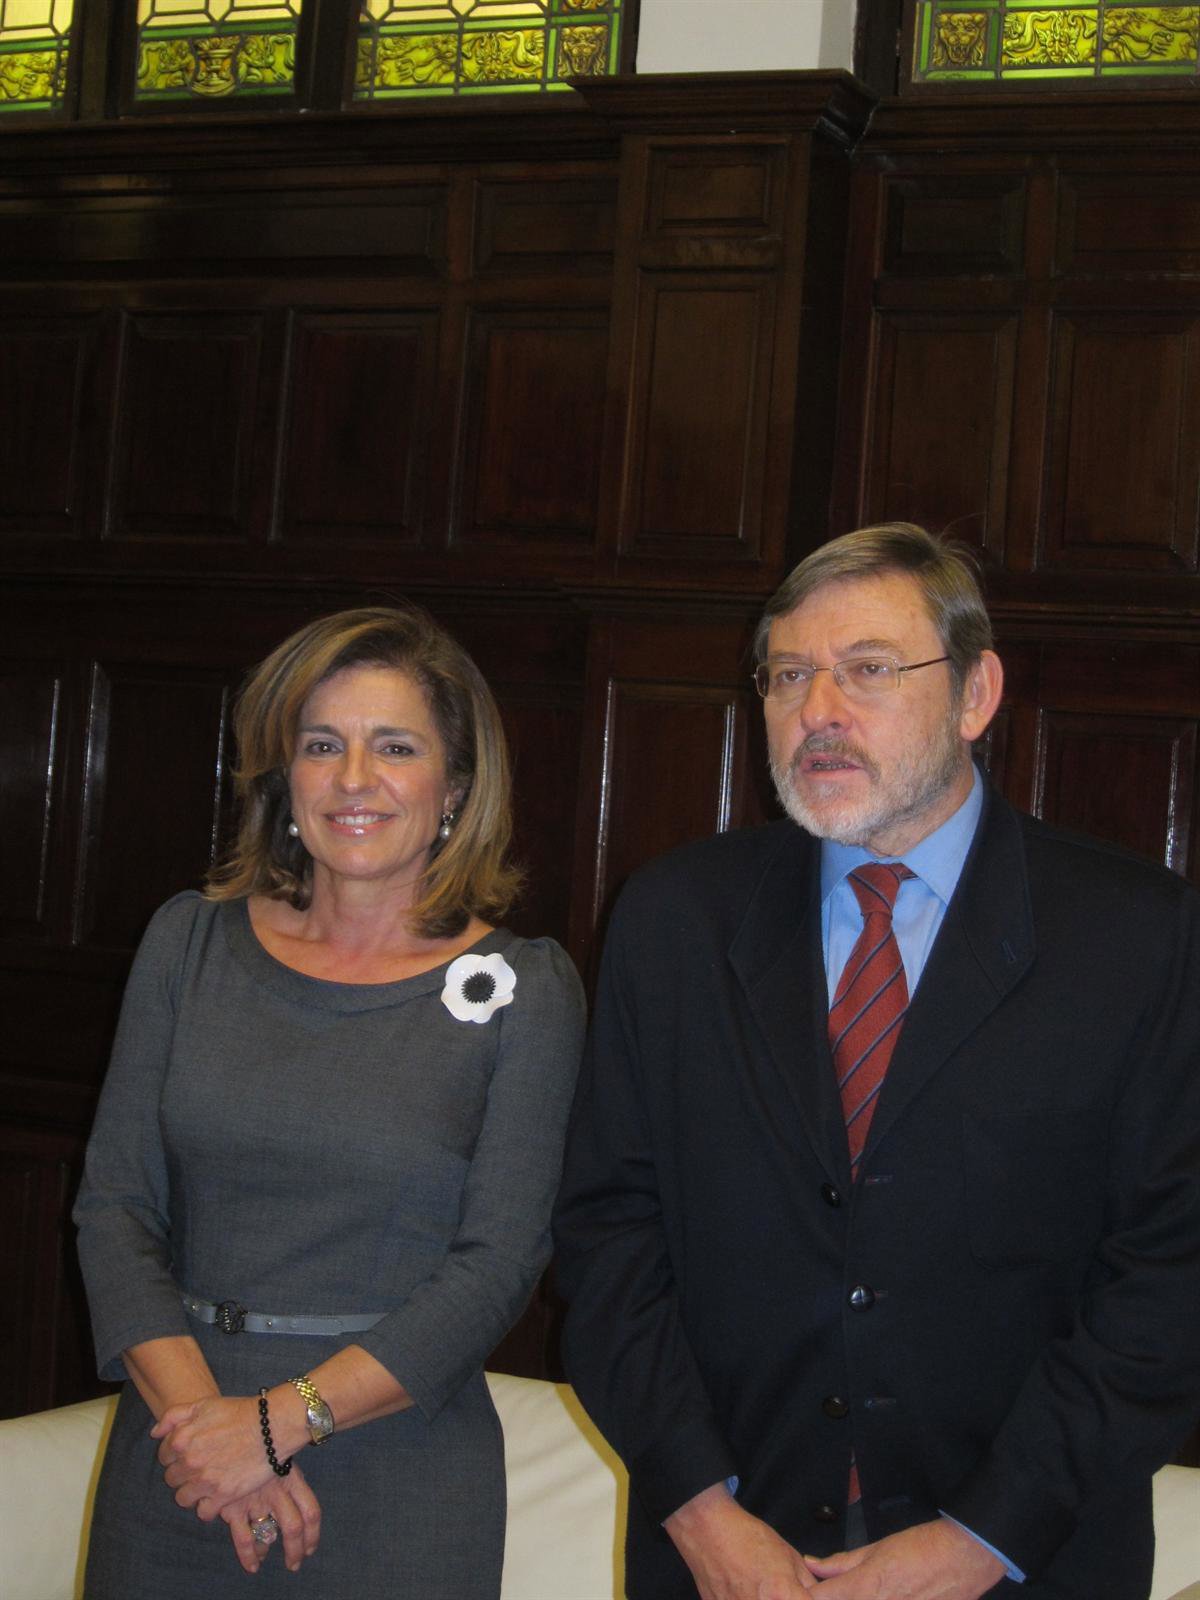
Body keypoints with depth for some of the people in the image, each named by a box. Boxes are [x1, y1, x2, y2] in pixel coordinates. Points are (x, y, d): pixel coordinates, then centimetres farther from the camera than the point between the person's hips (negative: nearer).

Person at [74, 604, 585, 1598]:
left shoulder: (524, 987, -4)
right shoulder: (193, 940, 3)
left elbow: (498, 1264, -9)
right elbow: (115, 1204, 1)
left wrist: (282, 1419, -16)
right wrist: (196, 1411, -12)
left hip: (400, 1484, -2)